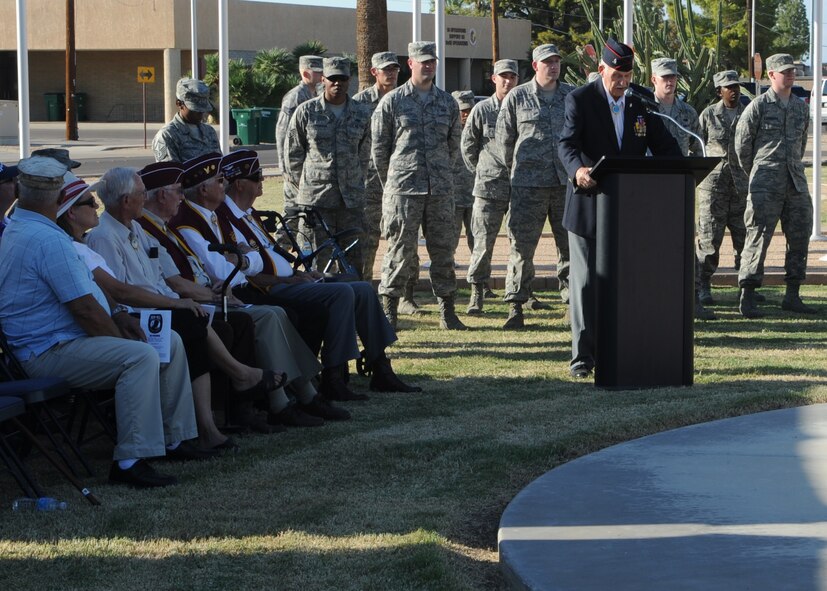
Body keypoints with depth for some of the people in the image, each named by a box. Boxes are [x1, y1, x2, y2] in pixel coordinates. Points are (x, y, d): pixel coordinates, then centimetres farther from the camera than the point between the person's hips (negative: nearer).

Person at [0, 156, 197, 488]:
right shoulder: (47, 239, -20)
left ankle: (174, 438, 15)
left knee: (171, 342, 10)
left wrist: (116, 315, 9)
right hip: (50, 352, -11)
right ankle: (129, 461, -32)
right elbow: (84, 309, -22)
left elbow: (83, 293, 23)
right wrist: (121, 338, -7)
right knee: (141, 357, -32)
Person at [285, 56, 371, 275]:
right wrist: (304, 185, 11)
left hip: (351, 200, 2)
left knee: (353, 260, 2)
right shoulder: (306, 111, 1)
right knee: (318, 260, -1)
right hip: (315, 199, -2)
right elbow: (292, 152, 8)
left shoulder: (362, 114, 8)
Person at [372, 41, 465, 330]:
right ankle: (389, 310, 3)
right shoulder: (392, 101, 1)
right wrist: (391, 181, 9)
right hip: (403, 190, -3)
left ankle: (448, 312, 11)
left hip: (440, 189, 3)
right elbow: (378, 147, 5)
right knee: (400, 250, -3)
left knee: (443, 250, 5)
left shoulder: (447, 102, 11)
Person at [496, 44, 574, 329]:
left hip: (568, 181, 2)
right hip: (528, 184, -2)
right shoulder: (517, 97, 4)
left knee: (571, 244, 4)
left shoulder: (574, 96, 9)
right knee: (522, 245, -4)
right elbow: (504, 138, 10)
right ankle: (515, 307, 0)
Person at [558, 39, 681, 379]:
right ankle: (583, 355, 1)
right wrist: (578, 170, -40)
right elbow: (567, 144, -18)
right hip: (589, 206, -4)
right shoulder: (580, 100, -6)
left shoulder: (642, 101, 7)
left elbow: (665, 145, 7)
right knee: (586, 282, -2)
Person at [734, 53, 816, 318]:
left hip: (796, 184, 6)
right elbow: (741, 143, 3)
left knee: (799, 238, 5)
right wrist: (754, 174, 11)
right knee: (758, 238, -9)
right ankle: (747, 297, -7)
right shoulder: (758, 106, -3)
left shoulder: (800, 107, 14)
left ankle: (792, 296, 12)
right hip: (766, 186, -6)